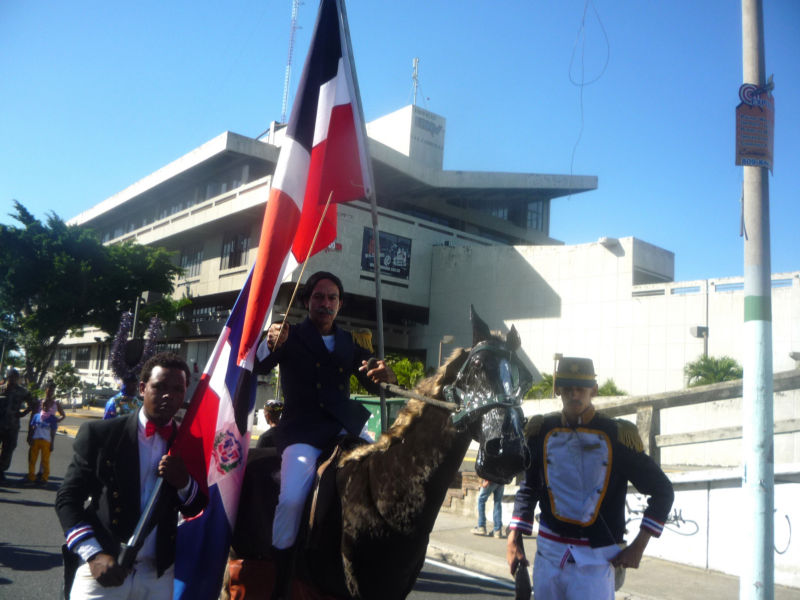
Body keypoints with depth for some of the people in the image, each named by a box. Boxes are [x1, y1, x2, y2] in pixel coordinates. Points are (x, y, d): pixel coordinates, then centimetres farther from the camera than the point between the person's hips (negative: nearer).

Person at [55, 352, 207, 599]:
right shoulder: (100, 433, -3)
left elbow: (197, 511, 7)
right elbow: (67, 498, -2)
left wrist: (185, 483, -13)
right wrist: (93, 555, -13)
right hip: (102, 570, -2)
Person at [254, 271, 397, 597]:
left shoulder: (350, 342, 18)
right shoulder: (291, 336, 8)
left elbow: (373, 383, 11)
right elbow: (260, 366, -8)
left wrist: (384, 373, -14)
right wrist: (271, 344, -30)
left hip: (347, 425, 4)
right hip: (302, 431, -4)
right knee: (291, 498, -25)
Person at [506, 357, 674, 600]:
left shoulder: (617, 435, -6)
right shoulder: (541, 431, 3)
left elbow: (662, 490, 1)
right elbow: (528, 489, 14)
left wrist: (638, 546, -5)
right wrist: (514, 538, 5)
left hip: (596, 560, -3)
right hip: (548, 554, 3)